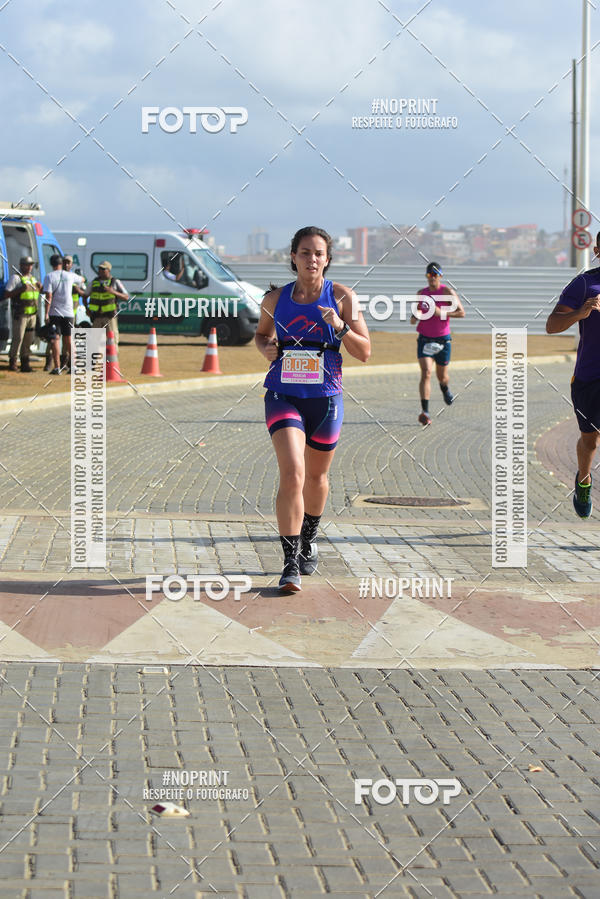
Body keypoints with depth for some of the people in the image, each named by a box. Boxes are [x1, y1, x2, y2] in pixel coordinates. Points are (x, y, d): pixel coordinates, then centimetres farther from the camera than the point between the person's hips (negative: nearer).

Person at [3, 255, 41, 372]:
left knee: (28, 340, 6)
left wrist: (40, 287, 7)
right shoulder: (15, 278, -4)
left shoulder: (33, 278, 18)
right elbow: (6, 294, -9)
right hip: (20, 314, -7)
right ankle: (12, 363, -3)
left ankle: (25, 363, 12)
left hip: (32, 314, 7)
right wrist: (20, 289, -20)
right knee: (18, 338, -10)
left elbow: (38, 293, 29)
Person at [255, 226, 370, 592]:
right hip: (284, 397, -1)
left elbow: (365, 352, -3)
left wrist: (340, 327, -20)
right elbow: (262, 333, 21)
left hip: (325, 398, 1)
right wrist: (267, 348, -1)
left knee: (316, 477, 17)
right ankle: (291, 564, -15)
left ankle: (309, 538, 46)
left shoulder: (341, 296, -3)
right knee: (292, 475, -18)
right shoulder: (276, 298, 1)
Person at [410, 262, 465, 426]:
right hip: (425, 339, 1)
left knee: (442, 376, 13)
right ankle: (425, 412, -22)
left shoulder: (448, 292, -8)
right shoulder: (421, 293, 4)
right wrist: (414, 318, -2)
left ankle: (445, 389, 52)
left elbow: (461, 313, -12)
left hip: (443, 339, -1)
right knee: (426, 373, -16)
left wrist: (441, 312, -23)